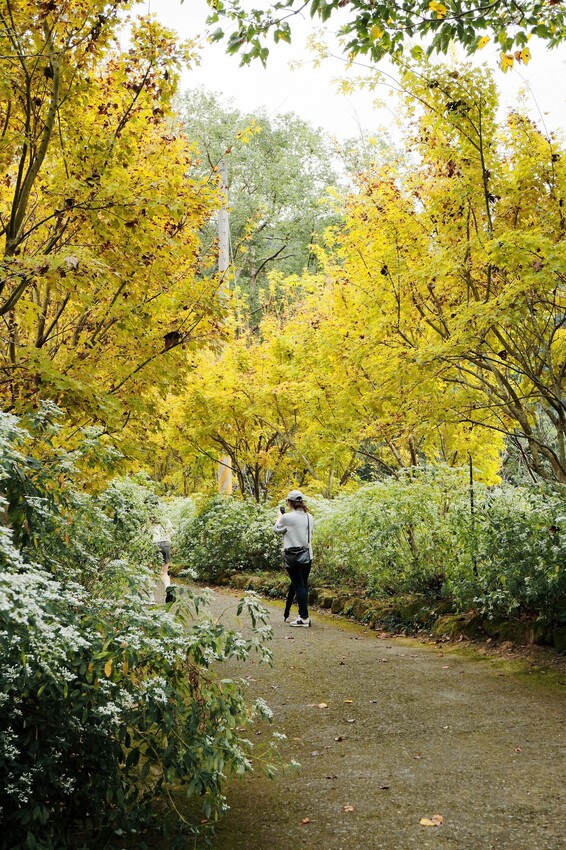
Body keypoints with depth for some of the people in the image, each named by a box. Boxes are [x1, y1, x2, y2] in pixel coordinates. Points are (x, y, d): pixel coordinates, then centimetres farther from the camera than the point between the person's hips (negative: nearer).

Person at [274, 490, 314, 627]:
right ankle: (303, 614, 16)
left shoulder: (287, 518, -13)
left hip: (293, 557, -5)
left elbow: (277, 530, 4)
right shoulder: (309, 517, 4)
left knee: (298, 585, -4)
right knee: (303, 585, 11)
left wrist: (279, 517, 22)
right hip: (307, 555, 5)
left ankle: (304, 617, -6)